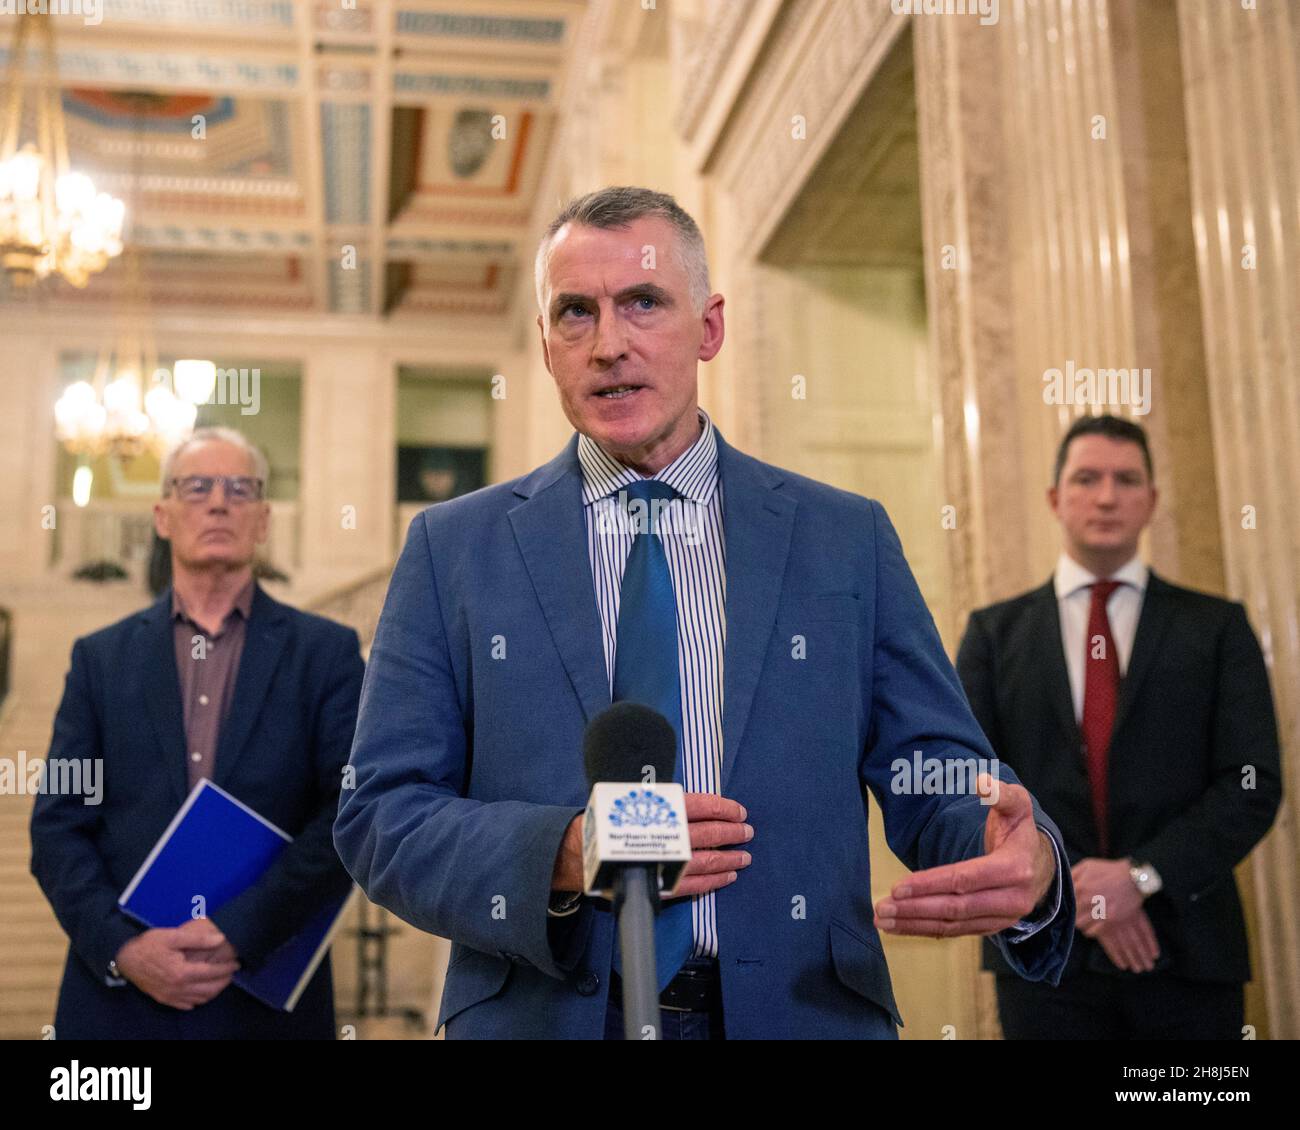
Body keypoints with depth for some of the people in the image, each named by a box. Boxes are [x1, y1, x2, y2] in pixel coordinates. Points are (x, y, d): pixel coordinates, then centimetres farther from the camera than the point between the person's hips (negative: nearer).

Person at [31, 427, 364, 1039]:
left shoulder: (326, 651, 1)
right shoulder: (100, 657, 7)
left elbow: (353, 815, -7)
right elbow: (57, 827, 3)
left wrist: (239, 933, -15)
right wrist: (122, 947, -11)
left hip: (269, 999, -1)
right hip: (119, 997, 1)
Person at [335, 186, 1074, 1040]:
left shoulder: (848, 540, 1)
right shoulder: (454, 548, 0)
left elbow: (938, 782, 0)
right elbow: (379, 815, -4)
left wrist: (1027, 866, -22)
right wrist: (563, 855, -21)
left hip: (800, 1011, 1)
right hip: (543, 1014, 0)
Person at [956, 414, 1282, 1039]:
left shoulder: (1217, 627, 6)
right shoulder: (994, 633, 8)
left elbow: (1254, 783, -2)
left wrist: (1143, 875, -14)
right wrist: (1066, 884, -11)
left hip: (1188, 951, 0)